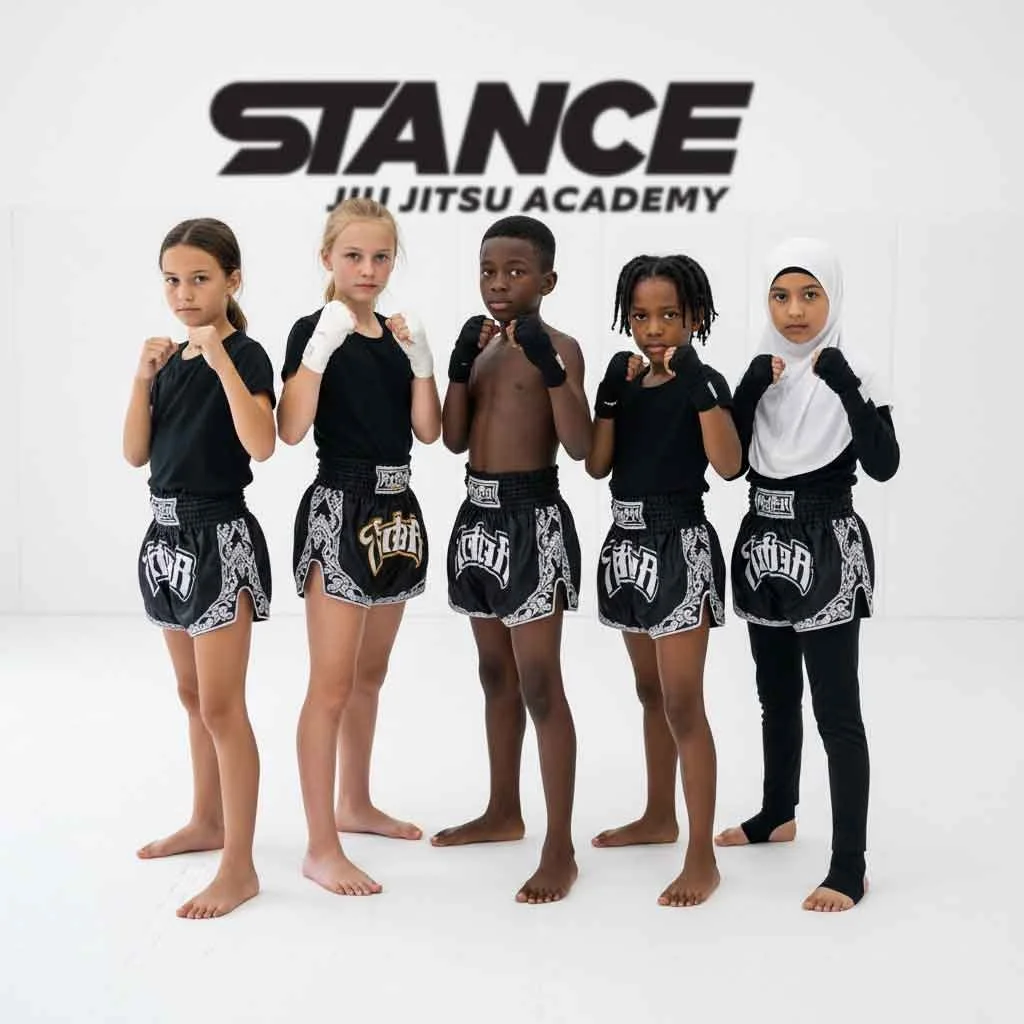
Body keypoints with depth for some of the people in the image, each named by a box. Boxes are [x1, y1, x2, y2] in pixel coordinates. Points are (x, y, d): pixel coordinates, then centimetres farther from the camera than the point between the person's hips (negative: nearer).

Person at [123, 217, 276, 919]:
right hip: (169, 533, 8)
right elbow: (136, 453, 6)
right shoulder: (172, 360, 11)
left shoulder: (246, 356, -11)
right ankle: (208, 822, 33)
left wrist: (221, 360, -27)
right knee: (193, 696, 18)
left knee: (222, 706, -8)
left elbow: (261, 446, -26)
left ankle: (240, 868, -2)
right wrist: (144, 378, -6)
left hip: (220, 538, -8)